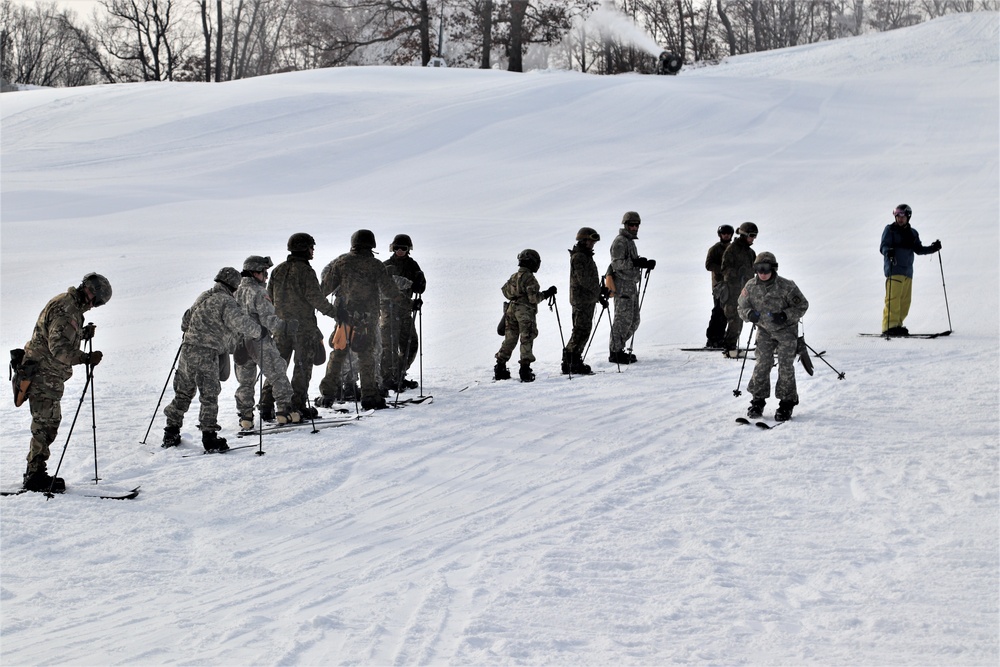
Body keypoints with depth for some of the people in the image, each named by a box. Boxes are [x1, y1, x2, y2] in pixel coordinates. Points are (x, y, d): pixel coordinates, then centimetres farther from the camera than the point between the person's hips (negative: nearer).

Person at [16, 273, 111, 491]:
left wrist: (82, 334, 6)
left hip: (49, 376, 11)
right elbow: (59, 348, -27)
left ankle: (34, 472, 21)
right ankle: (35, 476, -4)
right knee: (45, 426, -8)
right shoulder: (66, 310, -20)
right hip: (44, 376, -11)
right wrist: (86, 358, -31)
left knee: (49, 424, 14)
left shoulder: (70, 305, 14)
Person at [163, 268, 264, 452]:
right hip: (206, 354, -8)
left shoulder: (203, 297, 16)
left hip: (187, 350, 8)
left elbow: (185, 321, 25)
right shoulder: (226, 302, -9)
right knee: (209, 397, -1)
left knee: (183, 394, 16)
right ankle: (209, 437, -2)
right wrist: (259, 331, -8)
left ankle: (171, 434, 21)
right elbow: (239, 322, -23)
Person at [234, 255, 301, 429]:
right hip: (260, 343, -7)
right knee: (278, 376, 5)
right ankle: (284, 411, 6)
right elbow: (268, 320, -21)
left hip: (240, 343, 7)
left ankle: (245, 417, 14)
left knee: (245, 381, 14)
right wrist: (286, 326, -20)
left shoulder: (235, 292, 8)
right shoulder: (259, 293, -14)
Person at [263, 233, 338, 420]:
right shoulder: (305, 271, -11)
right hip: (303, 326, -5)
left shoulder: (278, 270, 8)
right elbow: (315, 297, -15)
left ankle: (266, 406, 5)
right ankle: (298, 406, 2)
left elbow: (269, 297, 12)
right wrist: (333, 312, -5)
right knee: (302, 366, 4)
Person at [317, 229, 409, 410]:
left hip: (344, 316, 2)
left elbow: (327, 286, 2)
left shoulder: (341, 262, 0)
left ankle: (327, 394, 10)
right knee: (367, 357, 5)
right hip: (368, 319, -2)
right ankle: (369, 396, 5)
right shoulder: (376, 266, -6)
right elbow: (388, 290, -6)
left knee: (338, 355, 10)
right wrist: (405, 302, 6)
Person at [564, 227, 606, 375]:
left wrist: (600, 296, 23)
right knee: (581, 331, -11)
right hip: (582, 300, -10)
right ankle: (571, 363, -11)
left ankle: (574, 362, 15)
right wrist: (600, 290, -12)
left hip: (588, 300, 10)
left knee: (583, 331, 11)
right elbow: (583, 279, -19)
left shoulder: (586, 256, 19)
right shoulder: (578, 257, -13)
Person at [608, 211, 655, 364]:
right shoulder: (620, 241, -9)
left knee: (634, 320, 11)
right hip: (622, 285, -10)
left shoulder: (630, 241, 22)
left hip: (631, 285, 10)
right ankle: (615, 353, -5)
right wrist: (635, 262, -28)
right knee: (623, 319, -9)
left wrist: (646, 264, 8)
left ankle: (617, 348, 18)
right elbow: (617, 263, -19)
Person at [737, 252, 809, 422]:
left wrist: (785, 315, -28)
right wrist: (750, 314, -21)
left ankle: (786, 403, 4)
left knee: (786, 366, -4)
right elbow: (742, 307, 3)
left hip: (786, 330, -3)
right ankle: (758, 401, 9)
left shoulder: (786, 286, -20)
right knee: (762, 364, -2)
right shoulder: (751, 286, -8)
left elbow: (802, 306, -12)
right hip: (764, 330, 3)